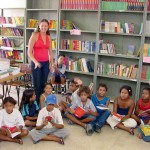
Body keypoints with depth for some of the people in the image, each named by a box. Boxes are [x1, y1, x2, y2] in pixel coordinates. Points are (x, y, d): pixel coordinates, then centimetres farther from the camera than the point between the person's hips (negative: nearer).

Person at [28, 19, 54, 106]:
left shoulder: (48, 37, 7)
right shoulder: (34, 35, -8)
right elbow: (29, 52, -12)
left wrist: (51, 63, 10)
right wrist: (35, 62, -24)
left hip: (46, 63, 5)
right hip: (36, 63, -5)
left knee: (43, 84, 9)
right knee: (37, 85, 0)